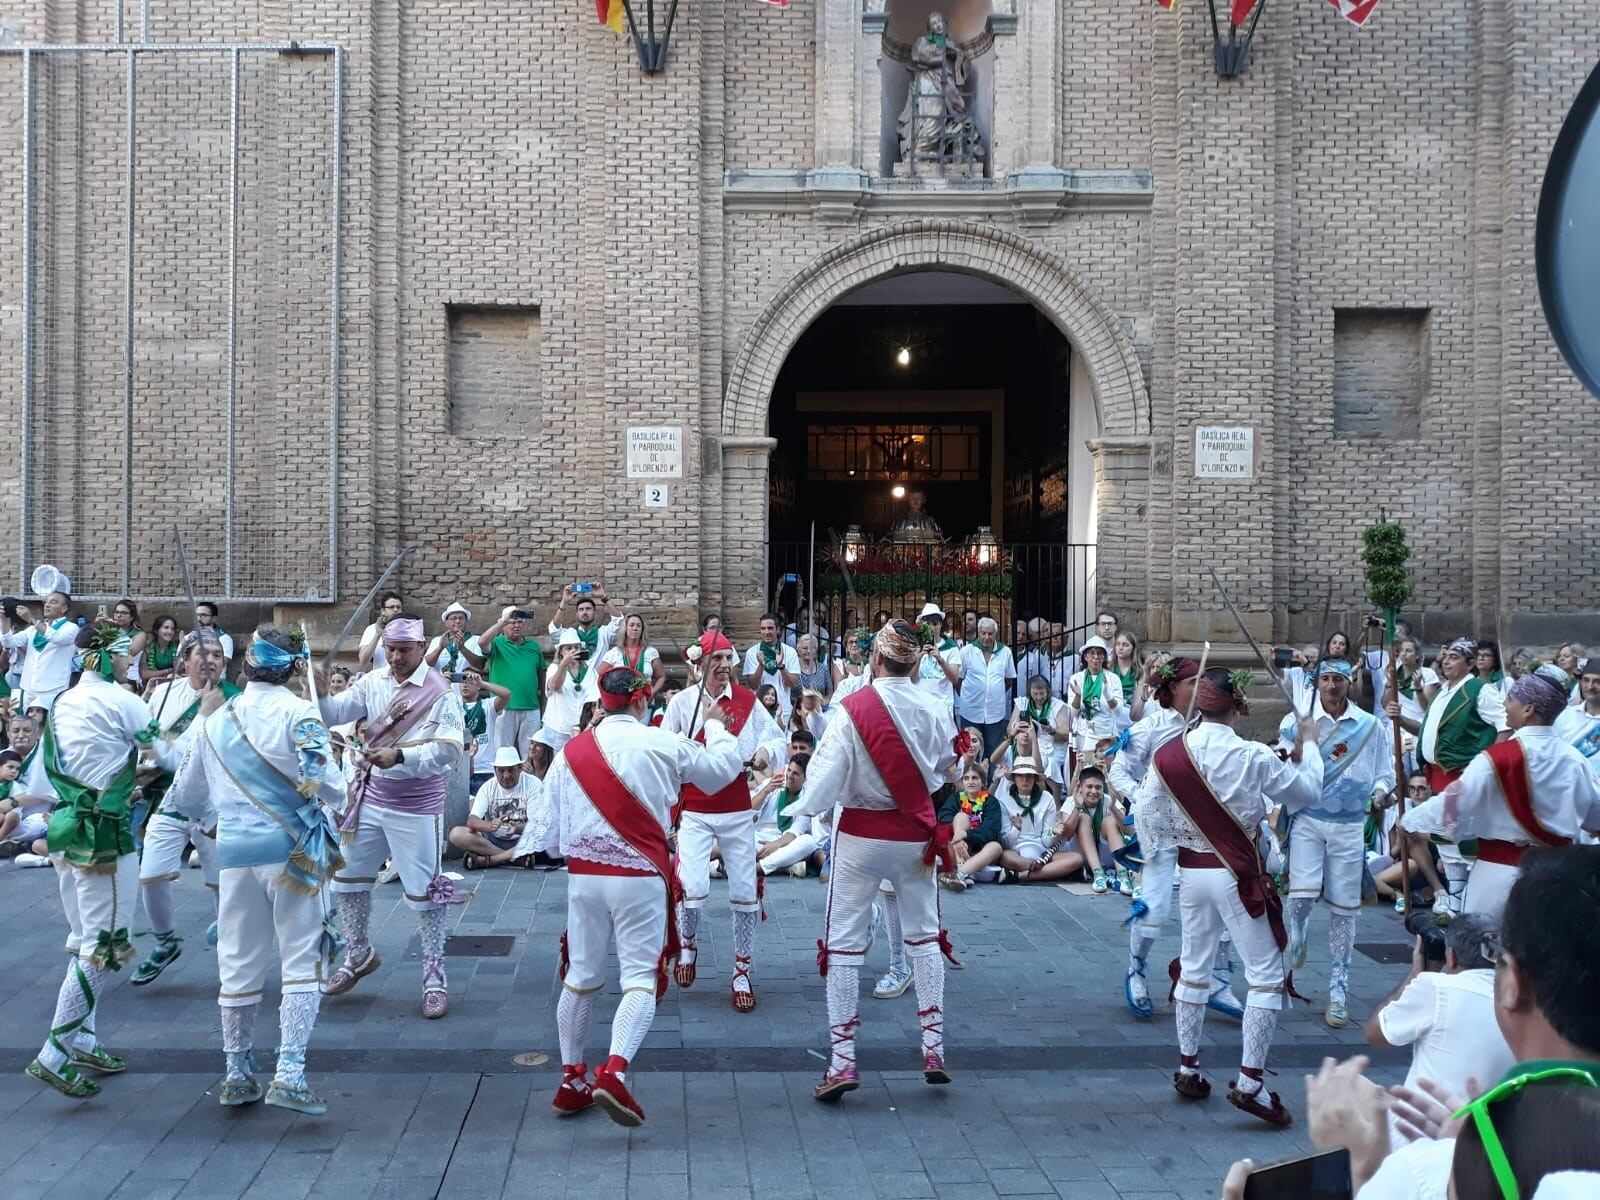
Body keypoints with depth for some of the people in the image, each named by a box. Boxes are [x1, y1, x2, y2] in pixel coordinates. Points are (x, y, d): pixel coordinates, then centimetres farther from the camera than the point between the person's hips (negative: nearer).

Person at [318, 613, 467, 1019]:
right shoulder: (373, 683, 0)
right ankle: (358, 953, 37)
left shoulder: (440, 693, -15)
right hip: (368, 798, 6)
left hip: (416, 806, -6)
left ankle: (435, 974, 14)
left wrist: (401, 756, -34)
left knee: (423, 889, 1)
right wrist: (319, 694, -27)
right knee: (346, 875, 16)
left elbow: (450, 748, -24)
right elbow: (335, 713, -7)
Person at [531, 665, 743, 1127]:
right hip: (641, 877, -3)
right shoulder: (662, 744, -5)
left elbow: (550, 835, 5)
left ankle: (571, 1081, 24)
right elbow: (723, 769, 12)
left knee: (581, 976, 15)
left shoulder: (569, 752, 3)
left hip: (583, 876, 4)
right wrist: (714, 727, 30)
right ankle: (614, 1072, -19)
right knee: (641, 975, 0)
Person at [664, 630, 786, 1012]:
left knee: (745, 892, 3)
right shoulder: (682, 701, -5)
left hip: (737, 811, 2)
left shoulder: (747, 700, 0)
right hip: (694, 811, -2)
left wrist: (766, 749, -13)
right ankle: (687, 945, 17)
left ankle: (742, 973, 17)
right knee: (693, 887, -15)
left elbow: (777, 737, 6)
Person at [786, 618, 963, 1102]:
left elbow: (826, 777, -17)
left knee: (844, 941, 5)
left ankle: (842, 1059, 3)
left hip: (861, 834, -3)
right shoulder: (934, 709, -8)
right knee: (924, 935, 18)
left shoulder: (854, 709, -18)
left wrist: (804, 809, 1)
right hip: (916, 836, 3)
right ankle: (934, 1047, 20)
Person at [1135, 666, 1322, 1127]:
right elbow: (1307, 792, -3)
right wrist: (1308, 744, 12)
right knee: (1266, 975, 3)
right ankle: (1249, 1083, -2)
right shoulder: (1253, 757, -17)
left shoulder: (1168, 755, -7)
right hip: (1238, 875, -5)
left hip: (1192, 870, 5)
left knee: (1194, 967, 18)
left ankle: (1188, 1069, 26)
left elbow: (1145, 814, 0)